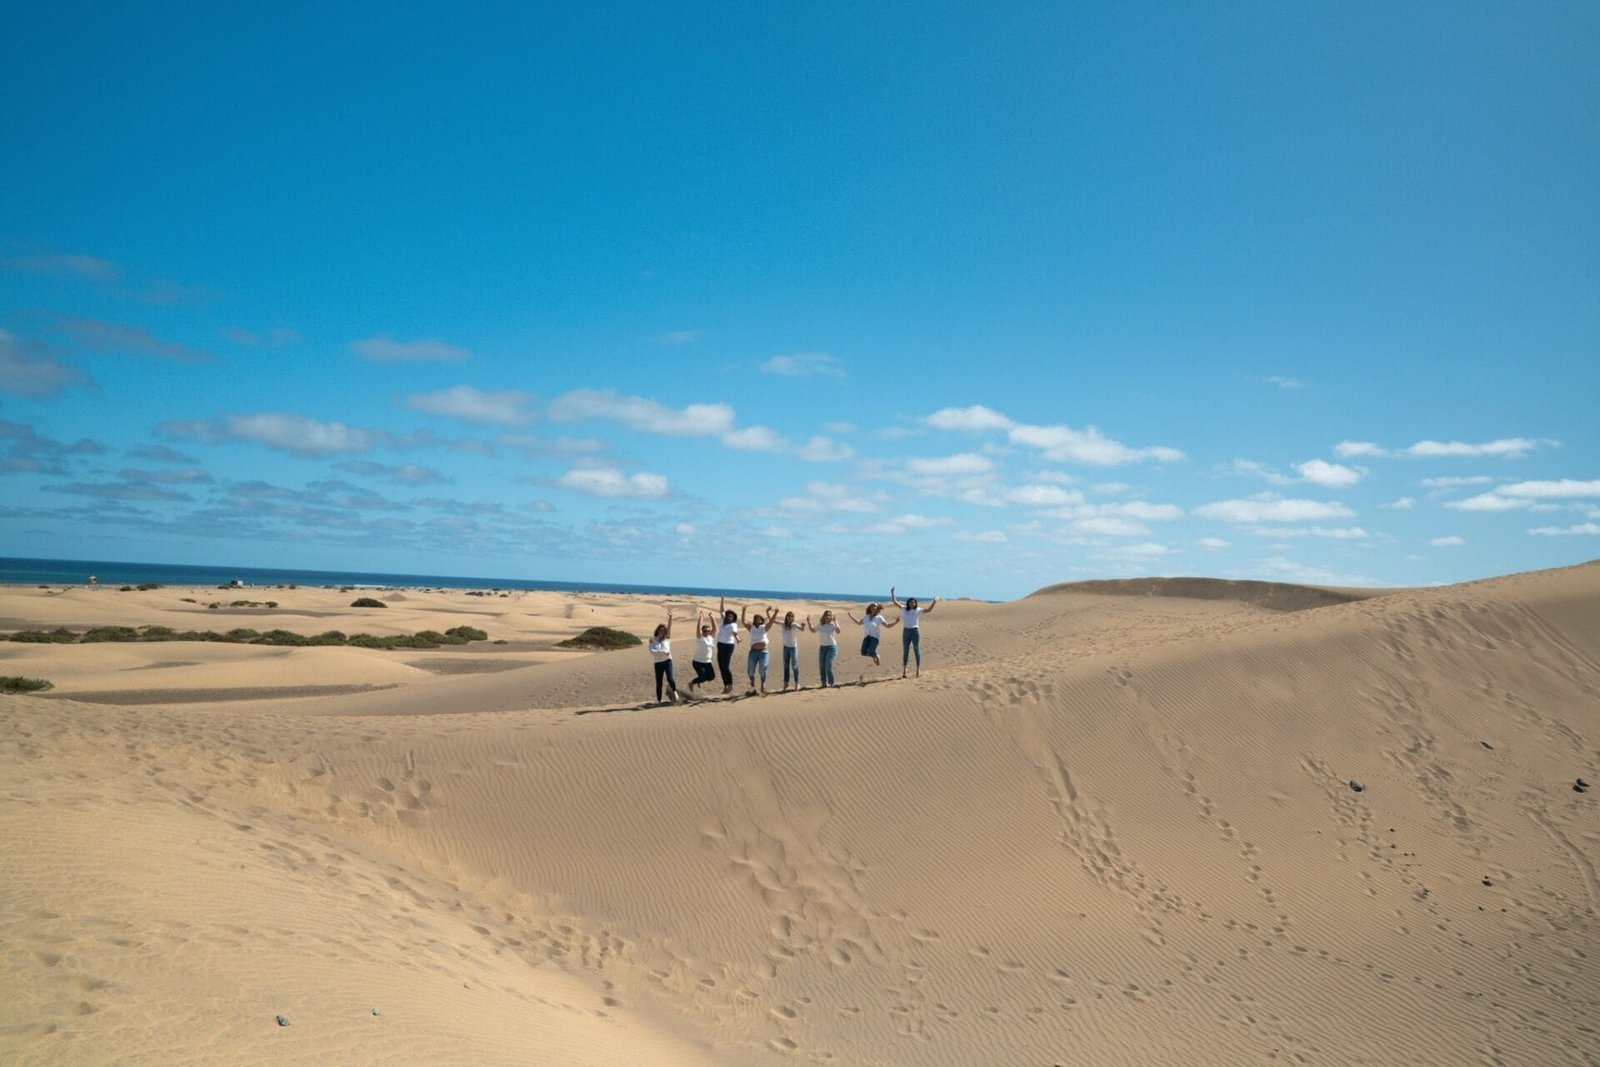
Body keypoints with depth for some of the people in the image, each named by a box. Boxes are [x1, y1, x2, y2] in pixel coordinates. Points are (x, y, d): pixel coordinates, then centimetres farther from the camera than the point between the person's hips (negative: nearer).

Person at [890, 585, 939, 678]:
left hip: (915, 631, -2)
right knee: (905, 651, 7)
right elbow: (895, 602, 6)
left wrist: (934, 602, -18)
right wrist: (892, 593, 1)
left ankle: (918, 670, 5)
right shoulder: (904, 609, 5)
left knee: (917, 650, -1)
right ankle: (904, 670, 14)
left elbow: (929, 610, -8)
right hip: (906, 631, 2)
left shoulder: (918, 610, -1)